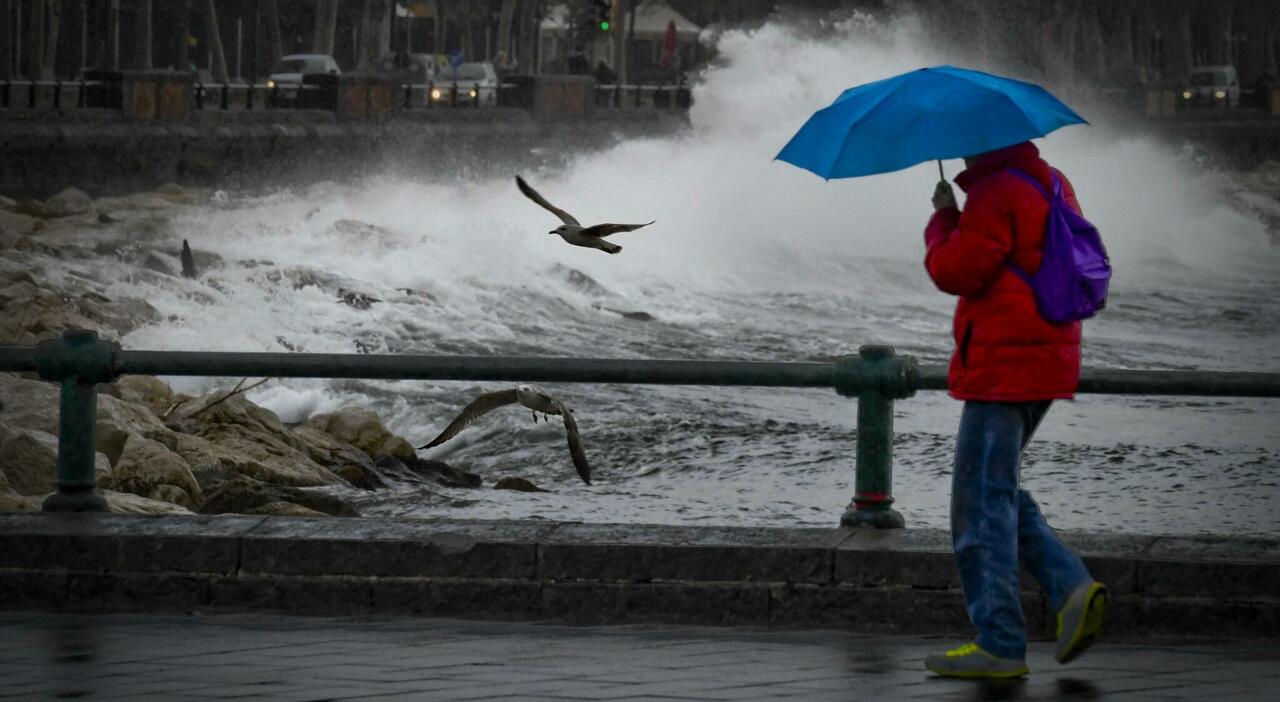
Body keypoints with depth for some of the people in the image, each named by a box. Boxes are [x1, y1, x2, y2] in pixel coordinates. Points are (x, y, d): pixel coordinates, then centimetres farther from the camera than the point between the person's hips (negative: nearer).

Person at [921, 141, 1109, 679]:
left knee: (982, 501, -4)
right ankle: (1072, 588, 4)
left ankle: (999, 644, -3)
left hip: (1003, 367, -10)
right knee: (996, 492, 19)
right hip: (1048, 362, 10)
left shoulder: (996, 194, -16)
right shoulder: (1053, 184, 14)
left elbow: (953, 271, -19)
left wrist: (944, 217, -1)